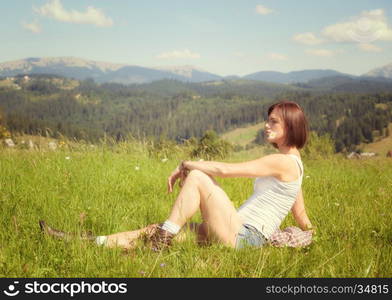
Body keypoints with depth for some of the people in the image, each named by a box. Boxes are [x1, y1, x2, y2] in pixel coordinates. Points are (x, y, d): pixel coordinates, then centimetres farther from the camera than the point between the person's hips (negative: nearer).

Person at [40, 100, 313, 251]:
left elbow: (225, 169, -16)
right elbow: (302, 218, 20)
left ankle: (165, 239, -13)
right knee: (156, 231, 1)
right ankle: (91, 243, -2)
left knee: (196, 177, -19)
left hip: (243, 237, -9)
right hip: (240, 234, 9)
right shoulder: (291, 164, 20)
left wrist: (186, 164, -3)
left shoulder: (284, 161, -10)